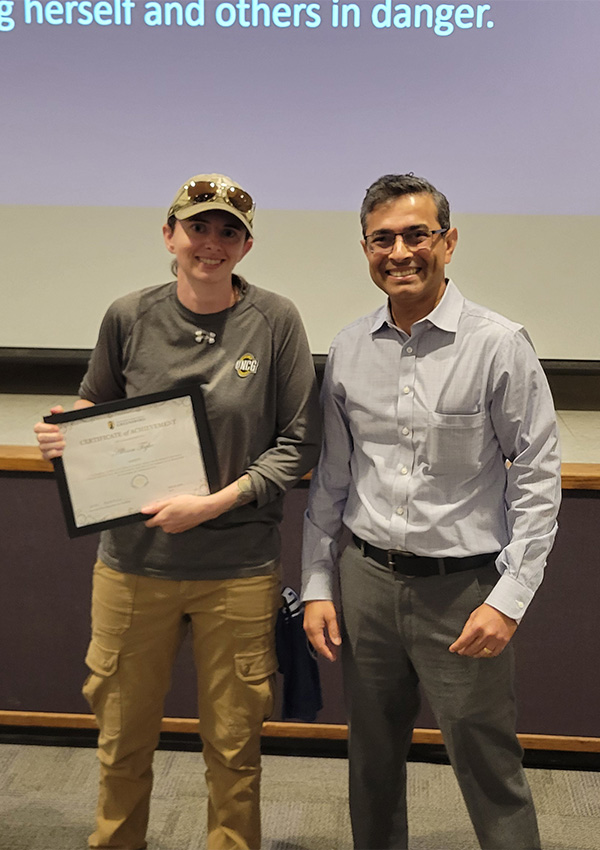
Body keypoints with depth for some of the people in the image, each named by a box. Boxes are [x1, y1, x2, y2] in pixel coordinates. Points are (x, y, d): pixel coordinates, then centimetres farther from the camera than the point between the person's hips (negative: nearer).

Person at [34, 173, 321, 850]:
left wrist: (215, 502, -15)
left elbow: (299, 444, -4)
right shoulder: (129, 317, 0)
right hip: (133, 564, 2)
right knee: (123, 743, 18)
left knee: (233, 750, 14)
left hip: (239, 571, -1)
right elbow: (95, 412, 14)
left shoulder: (274, 321, -5)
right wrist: (65, 439, -9)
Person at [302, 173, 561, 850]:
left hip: (462, 587, -4)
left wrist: (509, 598, -12)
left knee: (490, 771, 6)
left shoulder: (499, 346, -8)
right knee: (373, 764, 18)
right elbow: (330, 477, 10)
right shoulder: (348, 349, 4)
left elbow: (537, 478, -7)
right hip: (366, 579, 4)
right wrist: (316, 585, 8)